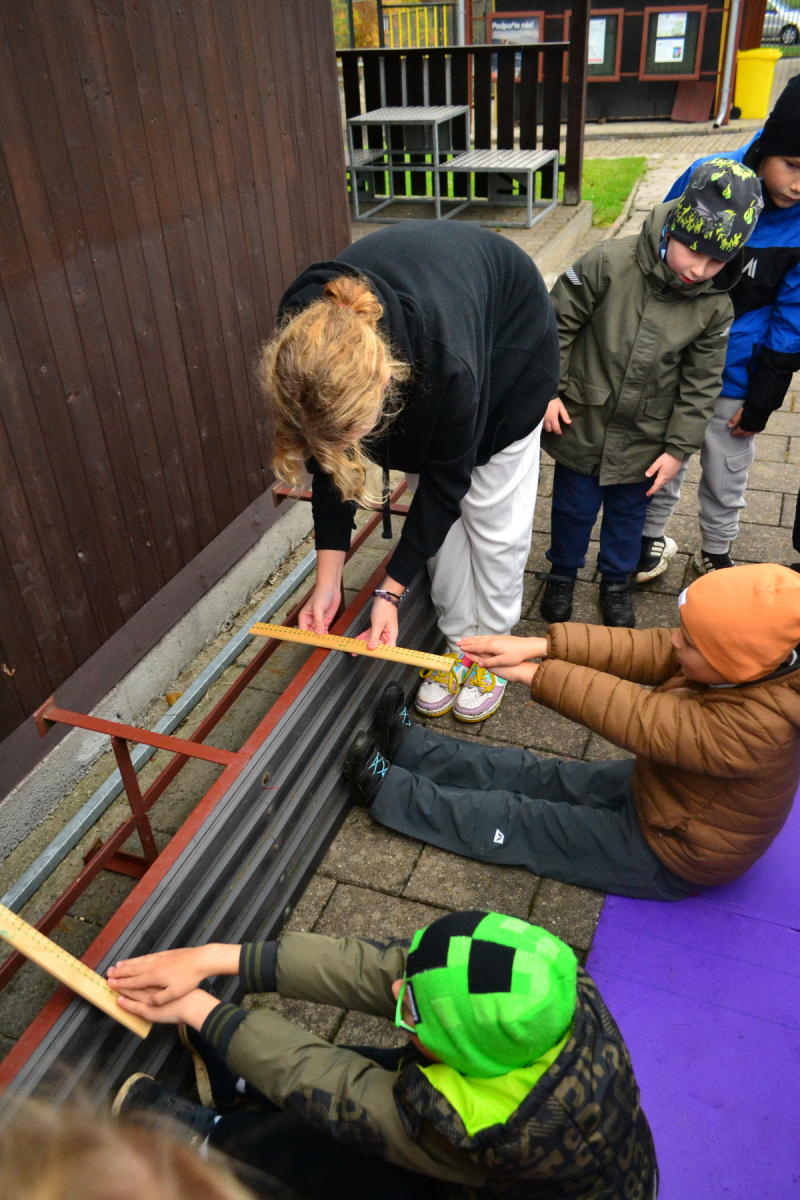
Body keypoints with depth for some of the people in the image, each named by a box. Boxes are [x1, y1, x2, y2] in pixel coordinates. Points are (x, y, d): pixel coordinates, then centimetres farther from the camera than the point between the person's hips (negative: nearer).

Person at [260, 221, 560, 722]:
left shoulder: (449, 361, -47)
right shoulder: (303, 343, -33)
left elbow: (445, 478, -30)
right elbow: (329, 462, -18)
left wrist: (391, 591, -24)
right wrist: (328, 580, -15)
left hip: (508, 340, -4)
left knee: (494, 516, 1)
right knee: (441, 520, 5)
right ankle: (458, 640, 23)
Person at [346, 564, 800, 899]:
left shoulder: (754, 729, -39)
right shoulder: (755, 664, -16)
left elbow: (639, 718, -35)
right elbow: (646, 651, -17)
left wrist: (535, 674, -28)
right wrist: (539, 645, -26)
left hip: (672, 858, -7)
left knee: (521, 823, -3)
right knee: (546, 778, 10)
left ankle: (388, 791, 6)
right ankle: (411, 748, 19)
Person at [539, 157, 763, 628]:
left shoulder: (715, 307, -10)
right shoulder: (609, 263, -20)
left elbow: (701, 384, -2)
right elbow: (558, 322, -10)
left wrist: (679, 448, -4)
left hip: (644, 440, 2)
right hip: (582, 425, -2)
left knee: (628, 514, 19)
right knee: (574, 507, 16)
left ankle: (616, 581, 44)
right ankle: (563, 573, 42)